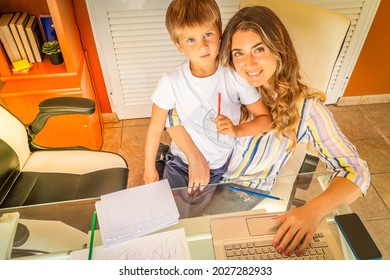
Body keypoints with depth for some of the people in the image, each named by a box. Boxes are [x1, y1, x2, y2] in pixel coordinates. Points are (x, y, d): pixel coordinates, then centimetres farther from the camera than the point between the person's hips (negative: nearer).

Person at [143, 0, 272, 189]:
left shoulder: (235, 76, -18)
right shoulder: (171, 82, -20)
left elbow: (265, 119, -9)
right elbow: (155, 128, -8)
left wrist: (236, 130, -28)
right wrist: (149, 169, 2)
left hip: (222, 167, 1)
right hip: (180, 165, -1)